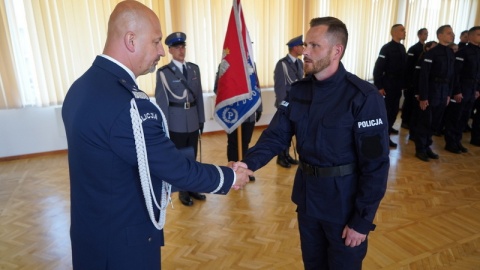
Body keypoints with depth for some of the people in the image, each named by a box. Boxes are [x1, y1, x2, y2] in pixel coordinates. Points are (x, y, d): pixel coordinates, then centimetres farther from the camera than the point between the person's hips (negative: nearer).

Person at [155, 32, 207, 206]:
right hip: (176, 123, -4)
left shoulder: (194, 68, 7)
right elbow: (161, 102, -8)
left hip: (193, 121, 4)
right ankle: (183, 192, 25)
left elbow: (199, 95, 9)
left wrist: (201, 119, 8)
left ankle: (192, 188, 31)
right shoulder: (163, 72, -7)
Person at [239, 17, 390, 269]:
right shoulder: (298, 90, -2)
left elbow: (375, 165, -18)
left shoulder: (364, 97, -20)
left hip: (344, 202, -5)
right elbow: (277, 135, -6)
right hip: (307, 196, 5)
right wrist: (249, 162, -24)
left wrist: (362, 220, -15)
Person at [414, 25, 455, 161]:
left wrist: (448, 94, 10)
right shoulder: (432, 52, -10)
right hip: (431, 91, -6)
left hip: (443, 93, 6)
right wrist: (423, 97, -17)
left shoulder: (451, 53, 10)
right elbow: (424, 75, -14)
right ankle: (420, 149, 13)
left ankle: (427, 146, 24)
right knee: (425, 121, 2)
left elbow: (451, 75, 13)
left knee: (436, 122, 12)